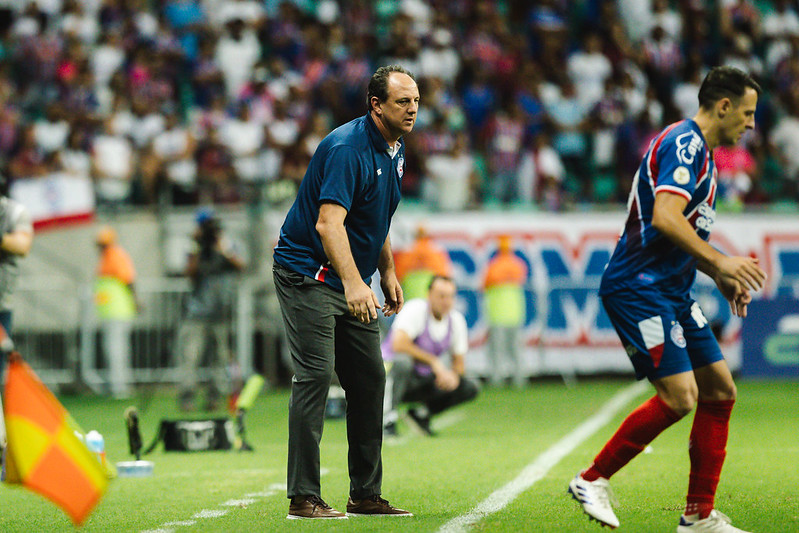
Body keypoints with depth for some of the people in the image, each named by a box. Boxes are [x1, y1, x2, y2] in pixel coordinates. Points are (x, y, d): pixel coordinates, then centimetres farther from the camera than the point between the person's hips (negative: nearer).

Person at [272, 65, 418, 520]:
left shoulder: (395, 149, 7)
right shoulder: (348, 148, -23)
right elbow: (328, 222, -34)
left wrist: (388, 273, 15)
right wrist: (353, 284, -46)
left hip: (352, 281, 9)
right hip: (307, 273, -9)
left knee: (370, 379, 7)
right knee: (316, 375, -15)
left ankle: (367, 494, 14)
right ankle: (304, 497, -13)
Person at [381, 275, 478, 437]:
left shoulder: (456, 320, 1)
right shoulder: (416, 310, -18)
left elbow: (459, 361, 7)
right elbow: (398, 345, -33)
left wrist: (453, 374, -18)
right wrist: (434, 362, -33)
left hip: (423, 380, 6)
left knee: (469, 390, -10)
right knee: (403, 361, -41)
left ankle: (421, 413, 9)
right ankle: (388, 420, -28)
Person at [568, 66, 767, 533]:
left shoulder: (702, 152, 20)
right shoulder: (683, 144, -14)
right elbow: (664, 218, -27)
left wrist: (722, 278, 20)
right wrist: (718, 262, -27)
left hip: (672, 292, 11)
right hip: (640, 288, -11)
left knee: (720, 390, 6)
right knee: (679, 397, -17)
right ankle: (594, 480, -3)